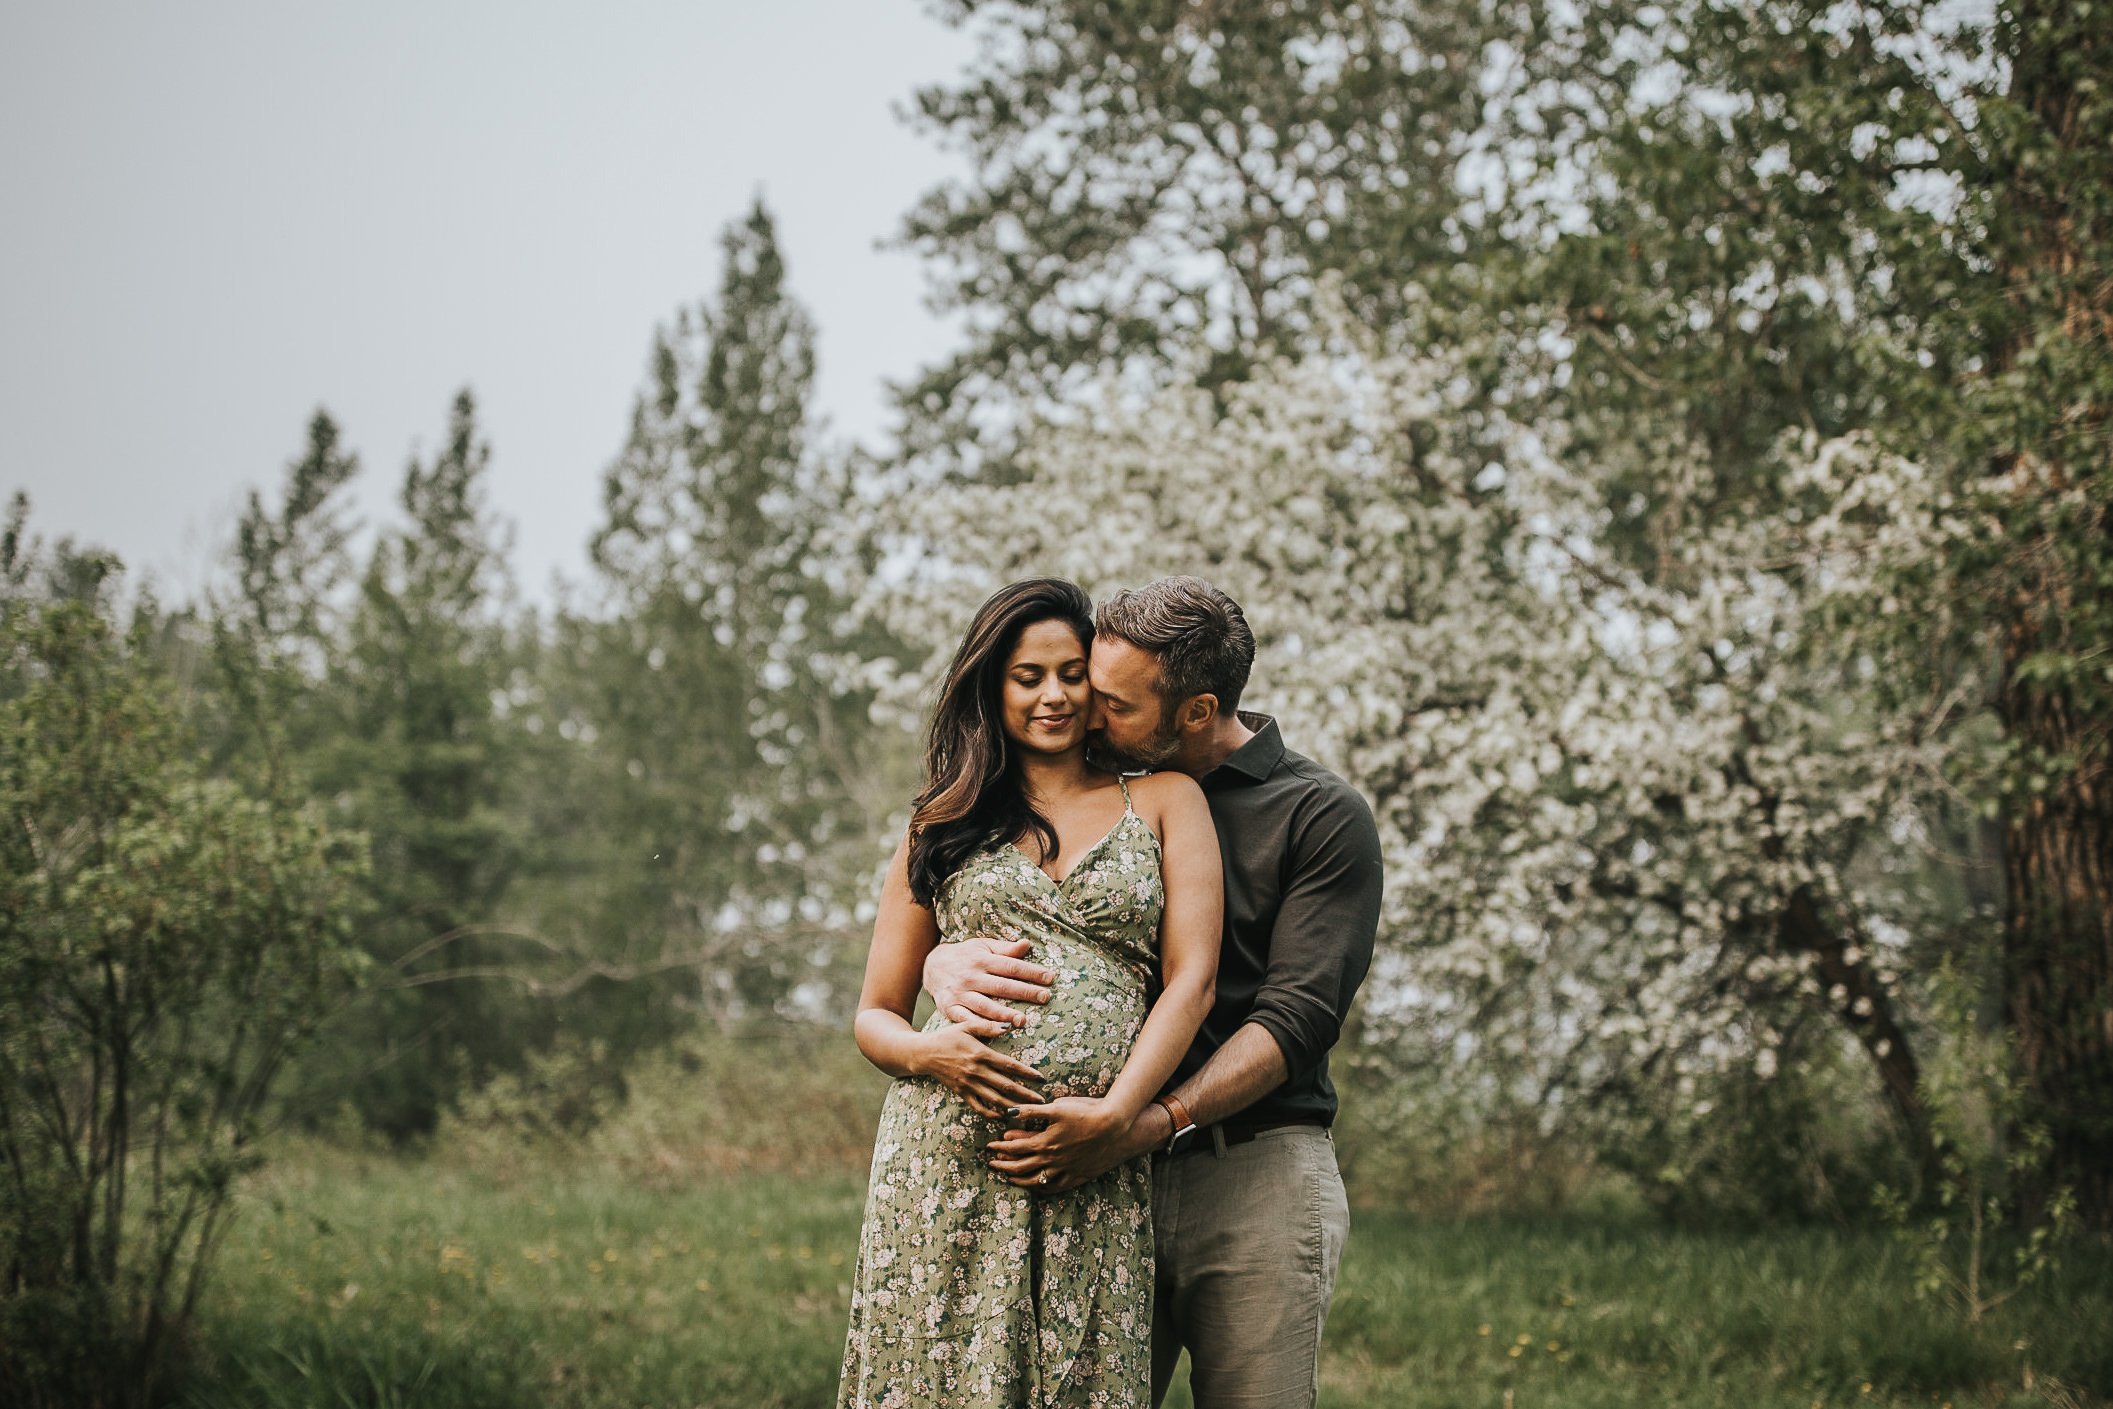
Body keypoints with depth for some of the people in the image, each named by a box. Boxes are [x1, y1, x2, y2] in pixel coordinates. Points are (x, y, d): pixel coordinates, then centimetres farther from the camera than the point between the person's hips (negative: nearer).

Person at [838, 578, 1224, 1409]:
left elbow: (1191, 979, 3)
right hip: (946, 1155, 1)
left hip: (1096, 1172, 0)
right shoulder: (942, 826, 17)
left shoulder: (1164, 802, 13)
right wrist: (924, 1052, -7)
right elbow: (874, 1017, 16)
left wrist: (1114, 1111, -11)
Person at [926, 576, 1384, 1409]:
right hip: (1110, 1181, 4)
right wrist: (946, 961, -12)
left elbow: (1298, 1020, -11)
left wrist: (1144, 1127, -23)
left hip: (1253, 1176, -4)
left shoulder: (1323, 817, -1)